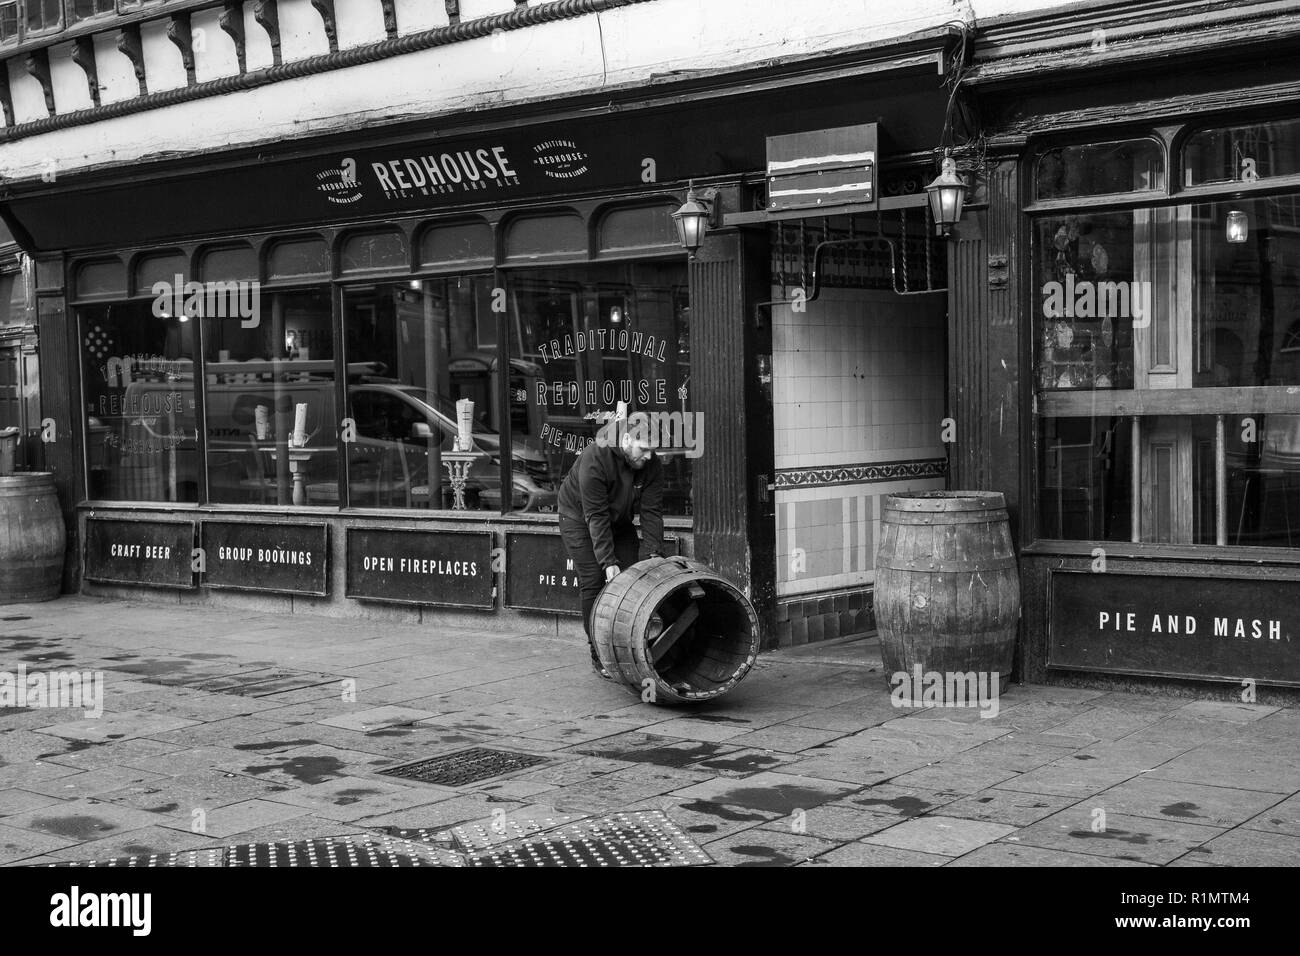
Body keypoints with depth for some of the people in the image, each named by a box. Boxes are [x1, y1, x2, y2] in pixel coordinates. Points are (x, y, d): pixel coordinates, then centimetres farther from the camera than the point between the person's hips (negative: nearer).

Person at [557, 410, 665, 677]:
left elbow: (651, 511, -18)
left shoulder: (652, 465, -19)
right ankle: (599, 655, -6)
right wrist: (608, 561, -36)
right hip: (579, 517, -5)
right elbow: (596, 516, -33)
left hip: (620, 521, 5)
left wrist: (656, 552, -28)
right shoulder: (595, 458, -35)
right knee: (593, 582, -11)